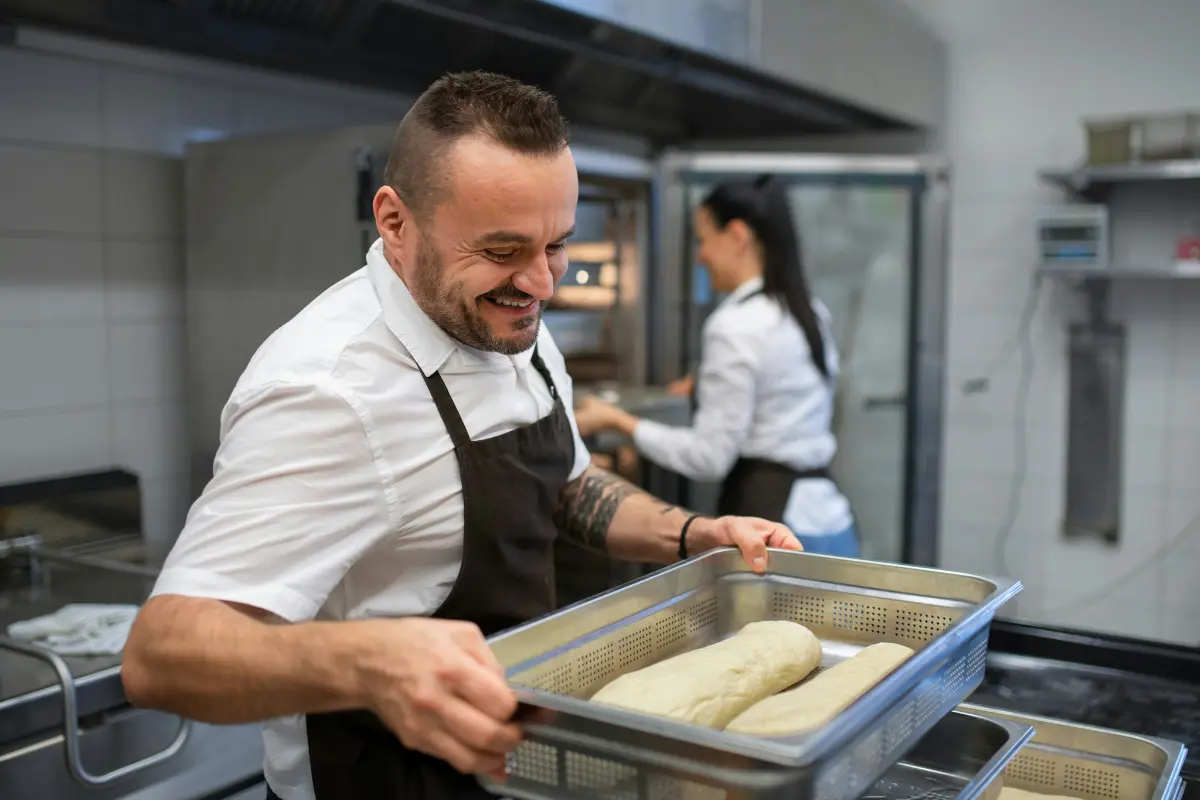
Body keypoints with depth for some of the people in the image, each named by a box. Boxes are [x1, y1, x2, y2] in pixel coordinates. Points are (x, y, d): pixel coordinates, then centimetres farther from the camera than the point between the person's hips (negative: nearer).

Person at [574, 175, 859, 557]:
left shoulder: (735, 325, -16)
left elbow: (709, 457, -16)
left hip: (769, 517, -9)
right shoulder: (811, 312, 9)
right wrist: (712, 385, 28)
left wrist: (617, 421, -8)